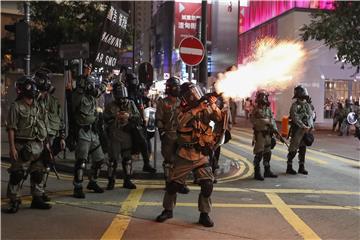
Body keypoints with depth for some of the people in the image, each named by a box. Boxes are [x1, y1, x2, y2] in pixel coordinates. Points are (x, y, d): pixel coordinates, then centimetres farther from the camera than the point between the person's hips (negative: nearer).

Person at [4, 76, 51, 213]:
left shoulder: (37, 106, 12)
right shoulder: (16, 107, -8)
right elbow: (11, 128, -11)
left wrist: (43, 143, 12)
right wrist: (12, 148, -16)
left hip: (37, 146, 6)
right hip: (22, 146, -6)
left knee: (38, 174, 12)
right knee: (17, 175, -3)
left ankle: (37, 199, 23)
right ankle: (14, 201, 7)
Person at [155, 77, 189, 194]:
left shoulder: (181, 102, 13)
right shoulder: (163, 103, 1)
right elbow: (158, 120, -2)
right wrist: (162, 131, -10)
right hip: (168, 136, -4)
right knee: (169, 160, 1)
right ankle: (169, 182, 10)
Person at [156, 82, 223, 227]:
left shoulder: (205, 109, -1)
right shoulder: (182, 110, -8)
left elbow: (219, 119, -9)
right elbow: (181, 121, -29)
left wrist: (214, 107, -26)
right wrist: (197, 109, -35)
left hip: (201, 157, 1)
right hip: (184, 156, -1)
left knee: (207, 185, -8)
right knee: (173, 185, 5)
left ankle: (204, 214, 9)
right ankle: (168, 210, 27)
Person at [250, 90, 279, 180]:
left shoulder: (268, 109, 11)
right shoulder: (256, 109, -7)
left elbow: (272, 119, 10)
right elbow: (253, 120, -14)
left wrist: (275, 128, -4)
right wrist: (265, 122, -17)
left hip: (268, 133, 7)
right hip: (259, 133, -7)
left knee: (267, 152, 13)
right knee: (259, 153, -6)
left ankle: (267, 171, 24)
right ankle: (257, 173, 1)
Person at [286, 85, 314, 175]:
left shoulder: (307, 105, 12)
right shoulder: (295, 105, -10)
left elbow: (311, 116, 10)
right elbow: (295, 118, -18)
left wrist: (311, 126, -6)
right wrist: (304, 126, -23)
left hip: (306, 131, 6)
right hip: (297, 130, -6)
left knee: (303, 149, 10)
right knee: (293, 150, -1)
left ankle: (301, 167, 18)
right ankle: (289, 167, 9)